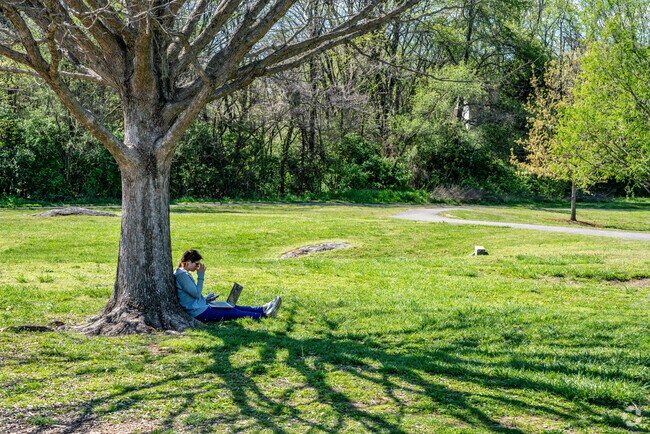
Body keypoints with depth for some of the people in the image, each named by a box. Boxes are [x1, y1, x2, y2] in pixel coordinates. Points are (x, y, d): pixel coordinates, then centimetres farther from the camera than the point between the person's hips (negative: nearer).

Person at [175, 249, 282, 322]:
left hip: (200, 307, 10)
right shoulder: (182, 275, -18)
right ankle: (264, 314, -2)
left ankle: (264, 309, 7)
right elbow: (197, 293, -21)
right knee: (232, 312, -6)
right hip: (199, 312, -10)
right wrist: (201, 276, -16)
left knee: (232, 307, 7)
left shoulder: (184, 273, 15)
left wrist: (205, 299, 12)